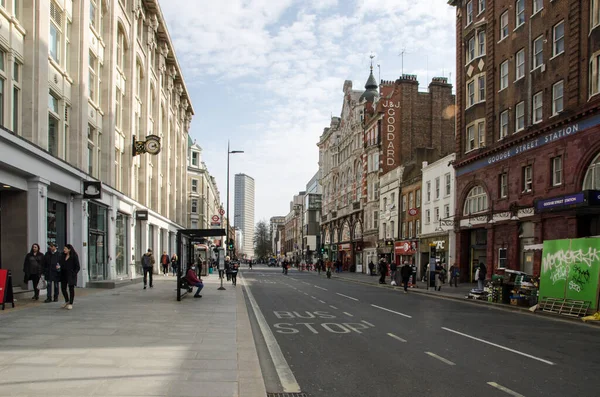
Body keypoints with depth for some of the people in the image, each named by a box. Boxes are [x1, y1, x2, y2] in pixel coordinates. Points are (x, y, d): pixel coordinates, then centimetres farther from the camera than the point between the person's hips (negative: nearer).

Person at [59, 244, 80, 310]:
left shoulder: (74, 256, -8)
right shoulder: (63, 256, 11)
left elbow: (77, 267, -8)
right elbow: (61, 265, 17)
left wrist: (73, 274, -15)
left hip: (71, 275, -6)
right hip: (63, 275, 6)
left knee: (71, 289, 0)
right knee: (63, 288, 7)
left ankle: (70, 304, 6)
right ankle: (67, 301, 26)